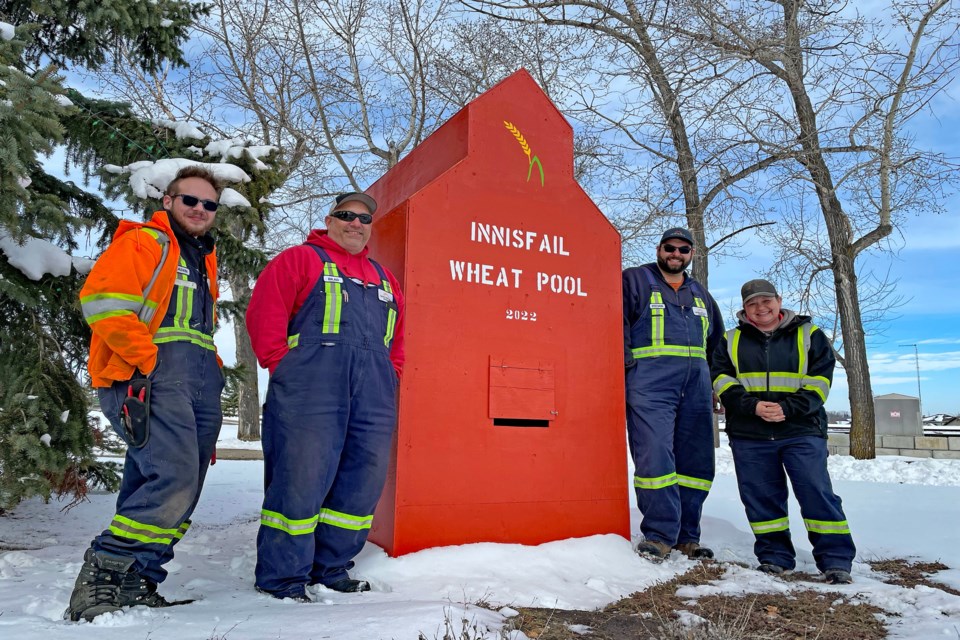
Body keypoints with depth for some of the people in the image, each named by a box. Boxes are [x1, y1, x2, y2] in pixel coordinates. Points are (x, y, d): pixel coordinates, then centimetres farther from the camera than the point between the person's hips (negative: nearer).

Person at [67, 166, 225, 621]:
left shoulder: (204, 259, 28)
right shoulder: (143, 242, 3)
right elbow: (100, 300, -11)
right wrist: (148, 358, -16)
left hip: (198, 384, 8)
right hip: (150, 379, -8)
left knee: (179, 495, 4)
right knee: (175, 478, -21)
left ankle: (135, 584, 12)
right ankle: (101, 574, -8)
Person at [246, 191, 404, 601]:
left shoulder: (384, 280, 27)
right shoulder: (301, 259, 10)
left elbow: (396, 340, 27)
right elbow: (264, 311, -2)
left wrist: (390, 378, 12)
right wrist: (283, 367, -8)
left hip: (373, 397, 6)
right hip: (310, 390, -6)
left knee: (362, 483, 5)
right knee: (300, 479, -6)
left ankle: (330, 571, 19)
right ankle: (282, 578, 8)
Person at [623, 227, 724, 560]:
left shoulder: (700, 293, 25)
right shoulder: (634, 280, 9)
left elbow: (716, 338, 31)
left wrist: (711, 377, 20)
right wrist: (626, 362, -13)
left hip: (696, 383, 6)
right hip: (649, 380, -5)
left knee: (696, 460, 5)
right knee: (655, 456, -15)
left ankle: (686, 536, 14)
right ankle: (660, 534, -6)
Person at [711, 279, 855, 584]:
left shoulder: (809, 335, 8)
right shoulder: (731, 341, 11)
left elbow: (819, 380, -1)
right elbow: (722, 381, 2)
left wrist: (788, 408, -15)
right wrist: (752, 406, -15)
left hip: (802, 431, -1)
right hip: (749, 435, 2)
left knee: (817, 493, -7)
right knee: (761, 497, 6)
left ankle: (836, 560, 3)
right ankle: (774, 556, 19)